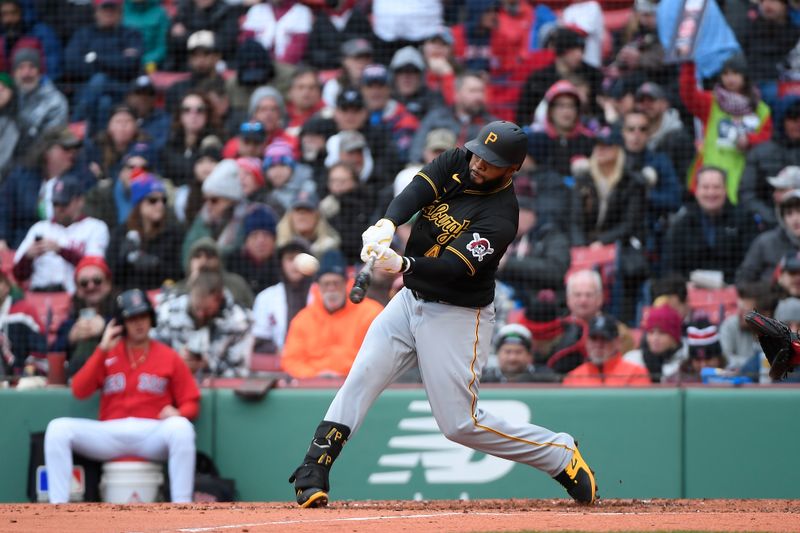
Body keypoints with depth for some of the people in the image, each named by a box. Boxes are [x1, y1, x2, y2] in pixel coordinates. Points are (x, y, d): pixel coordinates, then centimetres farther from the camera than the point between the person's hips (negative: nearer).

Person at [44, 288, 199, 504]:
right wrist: (102, 350, -4)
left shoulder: (168, 357, 10)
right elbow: (79, 391, 1)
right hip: (109, 434, 2)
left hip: (152, 433, -2)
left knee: (180, 427, -35)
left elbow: (191, 403, 8)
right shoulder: (107, 354, 14)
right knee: (58, 428, -20)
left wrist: (177, 413, -16)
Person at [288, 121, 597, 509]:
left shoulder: (499, 217, -22)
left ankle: (561, 456, 9)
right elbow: (416, 191, -18)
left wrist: (401, 265, -48)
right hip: (411, 299, 6)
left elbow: (451, 269, -31)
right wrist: (386, 225, -39)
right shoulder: (456, 163, -3)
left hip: (456, 316, -6)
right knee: (361, 377, -8)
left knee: (460, 423, -6)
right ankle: (313, 473, -7)